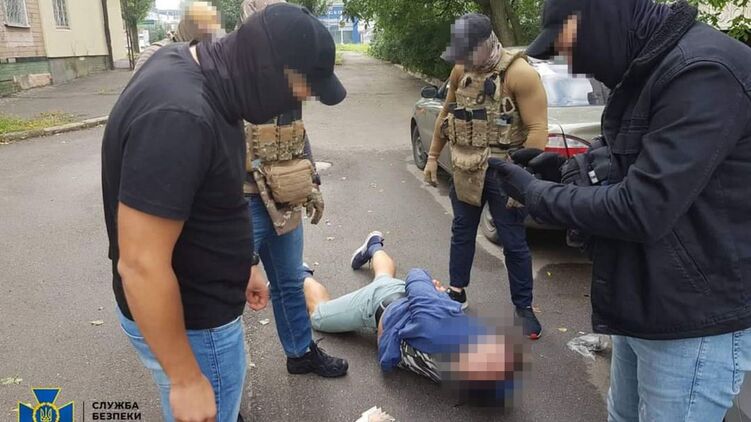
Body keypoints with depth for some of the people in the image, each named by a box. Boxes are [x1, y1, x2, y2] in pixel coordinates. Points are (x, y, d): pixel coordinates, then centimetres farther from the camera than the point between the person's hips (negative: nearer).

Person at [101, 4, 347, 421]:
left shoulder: (195, 70, -1)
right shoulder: (178, 116, -32)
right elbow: (141, 266, -30)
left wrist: (243, 266, 17)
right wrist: (186, 379, -20)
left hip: (201, 302, 9)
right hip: (189, 322, -9)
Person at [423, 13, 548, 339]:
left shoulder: (520, 73, -17)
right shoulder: (460, 70, 3)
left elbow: (538, 129, -20)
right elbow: (446, 114, 15)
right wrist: (433, 156, 16)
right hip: (465, 170, 6)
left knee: (513, 242, 4)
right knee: (462, 231, 17)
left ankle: (524, 308, 20)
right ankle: (457, 292, 34)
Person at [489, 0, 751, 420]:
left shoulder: (704, 70, -23)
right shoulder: (648, 67, 8)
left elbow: (641, 211, -27)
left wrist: (535, 192, -15)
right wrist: (575, 165, -3)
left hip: (694, 323, -9)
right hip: (640, 304, 9)